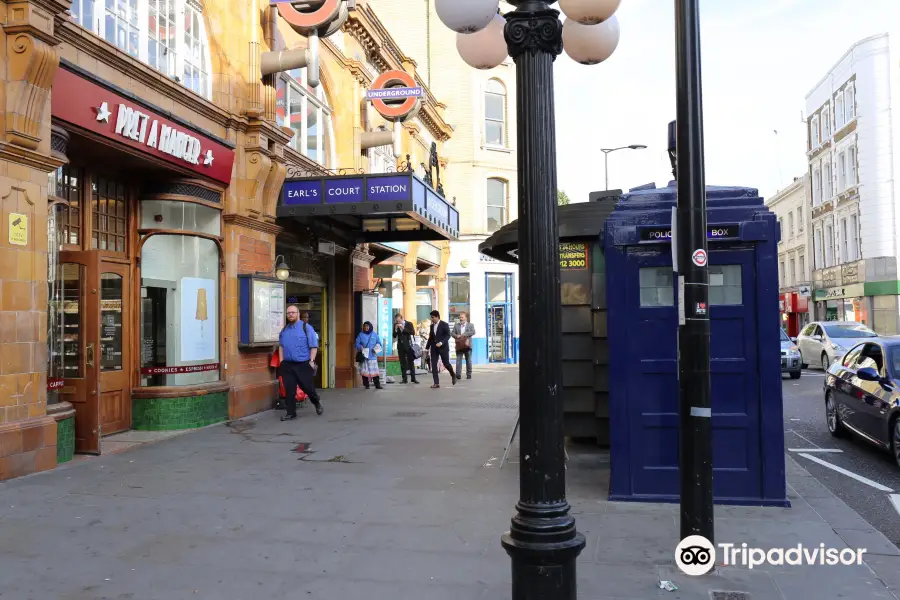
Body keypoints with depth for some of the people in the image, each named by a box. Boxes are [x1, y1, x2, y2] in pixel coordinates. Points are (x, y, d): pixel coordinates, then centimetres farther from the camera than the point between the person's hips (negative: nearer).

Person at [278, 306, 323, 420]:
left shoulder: (307, 328, -5)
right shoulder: (284, 330, 11)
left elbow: (314, 346, -6)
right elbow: (281, 346, 19)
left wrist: (311, 361, -12)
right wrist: (281, 360, 10)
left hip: (303, 364, -4)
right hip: (287, 364, 4)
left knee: (307, 387, 5)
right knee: (289, 389, 2)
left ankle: (317, 403, 34)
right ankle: (290, 413, 12)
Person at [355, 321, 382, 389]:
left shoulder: (374, 334, 7)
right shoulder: (361, 334, 4)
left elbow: (378, 343, 12)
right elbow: (357, 343, 2)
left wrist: (377, 347, -9)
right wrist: (360, 347, -17)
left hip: (372, 355, 0)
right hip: (364, 355, 0)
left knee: (375, 371, -5)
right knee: (364, 371, 0)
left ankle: (377, 385, -2)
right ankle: (366, 385, 10)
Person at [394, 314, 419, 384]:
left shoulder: (409, 324, -3)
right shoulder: (396, 325, 4)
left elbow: (413, 332, -16)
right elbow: (394, 336, 4)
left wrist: (403, 328, -20)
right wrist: (396, 329, -13)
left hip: (408, 345, -2)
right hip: (400, 346, 2)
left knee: (411, 361, 0)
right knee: (402, 363, 2)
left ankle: (413, 378, 5)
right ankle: (404, 379, 4)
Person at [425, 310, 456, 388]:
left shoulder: (444, 324, -6)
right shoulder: (432, 326, 11)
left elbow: (448, 335, -11)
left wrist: (441, 343, -24)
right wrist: (427, 347, 11)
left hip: (443, 347, -5)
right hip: (434, 348, 5)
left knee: (446, 363, 0)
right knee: (433, 365, -5)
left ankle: (453, 375, 30)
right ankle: (436, 383, -3)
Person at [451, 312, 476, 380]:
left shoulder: (470, 325, 7)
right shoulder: (456, 325, 13)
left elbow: (473, 332, -9)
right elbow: (452, 333, 7)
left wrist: (464, 334, -17)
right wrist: (456, 336, -14)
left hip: (467, 346, -1)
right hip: (459, 346, 1)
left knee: (468, 361, 5)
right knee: (458, 360, -6)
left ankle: (469, 374, 14)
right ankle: (458, 375, -9)